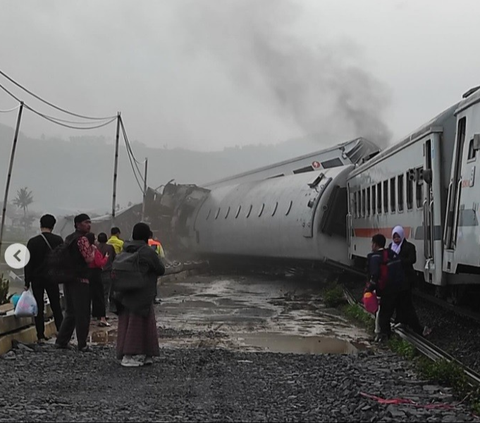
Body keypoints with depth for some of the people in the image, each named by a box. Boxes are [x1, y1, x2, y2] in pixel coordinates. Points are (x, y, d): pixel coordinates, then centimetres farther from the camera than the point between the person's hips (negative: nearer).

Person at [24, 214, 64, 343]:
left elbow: (28, 263, -3)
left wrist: (27, 282, 1)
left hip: (36, 278, 0)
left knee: (39, 308, 6)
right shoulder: (58, 240, -3)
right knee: (56, 306, 9)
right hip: (52, 278, 0)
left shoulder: (33, 241, -4)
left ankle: (40, 336, 4)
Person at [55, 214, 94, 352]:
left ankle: (61, 341, 15)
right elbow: (89, 259, -18)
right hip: (80, 280, -9)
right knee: (83, 314, -2)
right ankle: (82, 345, 1)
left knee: (70, 312, 15)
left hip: (69, 278, 9)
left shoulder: (68, 238, 16)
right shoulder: (82, 239, -13)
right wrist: (93, 249, -1)